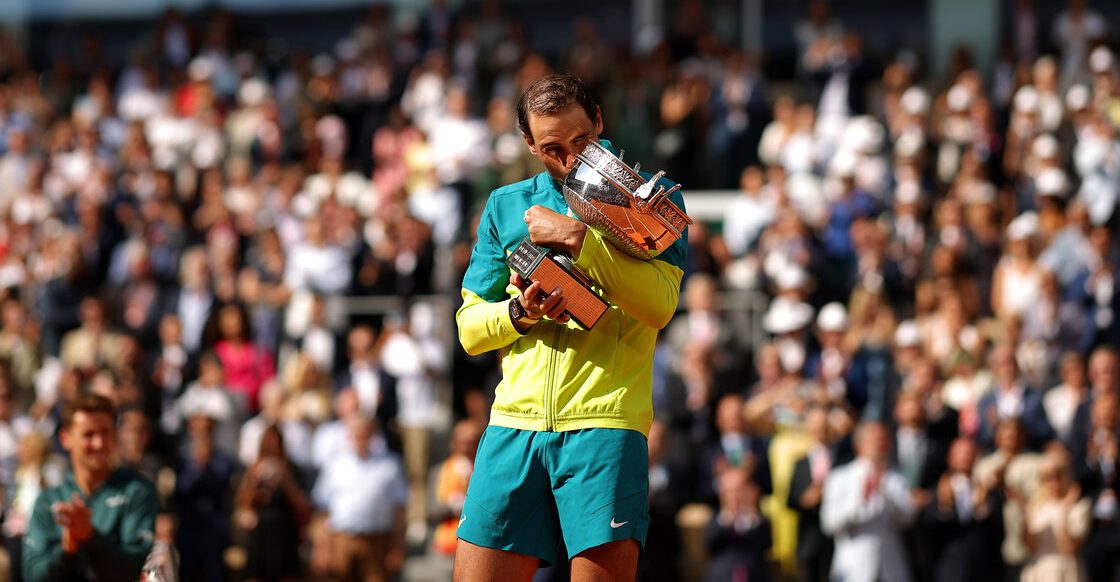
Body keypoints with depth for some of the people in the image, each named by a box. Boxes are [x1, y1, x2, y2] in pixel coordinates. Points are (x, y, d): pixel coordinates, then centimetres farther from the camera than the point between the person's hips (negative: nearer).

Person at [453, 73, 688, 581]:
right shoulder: (506, 206, 18)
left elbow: (660, 304, -8)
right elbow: (469, 327, 17)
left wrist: (577, 238, -11)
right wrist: (520, 312, -4)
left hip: (604, 425, -3)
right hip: (515, 424, 3)